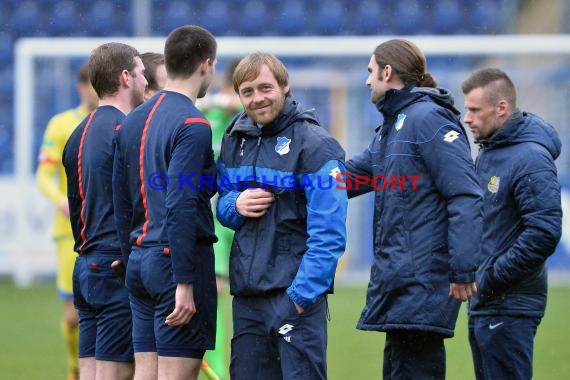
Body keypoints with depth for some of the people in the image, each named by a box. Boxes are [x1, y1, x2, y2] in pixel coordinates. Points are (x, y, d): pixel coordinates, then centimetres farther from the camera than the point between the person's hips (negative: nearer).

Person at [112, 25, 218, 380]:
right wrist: (184, 283, -20)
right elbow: (180, 207, -19)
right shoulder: (192, 125, -11)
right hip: (175, 258, -8)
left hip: (140, 259, 8)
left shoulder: (133, 122, 13)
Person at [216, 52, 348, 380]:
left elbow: (328, 233, -14)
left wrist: (304, 292, -21)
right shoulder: (234, 140, 12)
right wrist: (235, 206, -4)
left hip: (296, 289, -7)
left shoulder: (314, 144, -9)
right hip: (246, 291, 7)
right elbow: (221, 206, 21)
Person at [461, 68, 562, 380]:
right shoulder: (486, 154, 14)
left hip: (510, 306, -10)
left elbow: (544, 233, -23)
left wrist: (492, 277, -19)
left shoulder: (531, 159, -16)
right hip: (482, 303, 10)